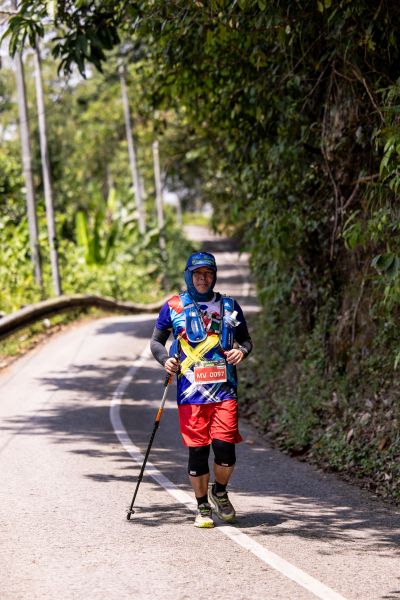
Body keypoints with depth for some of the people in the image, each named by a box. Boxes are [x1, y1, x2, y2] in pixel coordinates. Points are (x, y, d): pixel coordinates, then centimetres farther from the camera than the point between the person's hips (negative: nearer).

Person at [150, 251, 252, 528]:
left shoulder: (229, 306, 10)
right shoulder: (174, 307, 6)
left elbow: (246, 339, 18)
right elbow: (156, 341, 13)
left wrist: (242, 351, -5)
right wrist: (165, 359, -7)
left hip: (224, 390, 1)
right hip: (190, 391, 0)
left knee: (224, 446, -10)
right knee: (198, 450, -1)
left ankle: (220, 491, 20)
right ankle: (203, 508, 15)